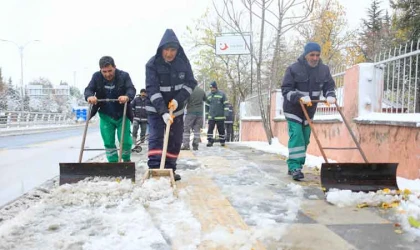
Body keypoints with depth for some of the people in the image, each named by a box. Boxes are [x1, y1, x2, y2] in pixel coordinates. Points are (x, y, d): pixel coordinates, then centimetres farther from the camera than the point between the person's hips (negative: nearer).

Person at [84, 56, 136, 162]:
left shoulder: (124, 75, -12)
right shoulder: (96, 76, -6)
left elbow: (132, 89, -22)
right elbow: (88, 89, -12)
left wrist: (127, 97, -45)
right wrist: (90, 96, -37)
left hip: (122, 115, -2)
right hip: (105, 116, 2)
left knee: (125, 141, -3)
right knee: (108, 142, 3)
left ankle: (127, 160, 23)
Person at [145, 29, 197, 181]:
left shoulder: (183, 62, -7)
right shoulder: (152, 64, -17)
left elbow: (191, 83, -5)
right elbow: (152, 89, -23)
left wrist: (178, 100, -21)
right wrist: (163, 111, -33)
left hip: (176, 108, 4)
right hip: (156, 109, -3)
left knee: (175, 140, 5)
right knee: (155, 138, -14)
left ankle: (169, 170, 16)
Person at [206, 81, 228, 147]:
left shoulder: (222, 94, -1)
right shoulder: (208, 95, 12)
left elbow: (225, 104, -2)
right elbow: (207, 106, 19)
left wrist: (225, 113, -9)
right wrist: (207, 114, 17)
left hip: (220, 116, -3)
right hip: (211, 117, 3)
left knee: (221, 130, 5)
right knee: (210, 129, -6)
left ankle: (222, 141, 17)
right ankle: (210, 141, -2)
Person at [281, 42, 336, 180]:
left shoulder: (324, 69, -1)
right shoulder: (293, 69, -14)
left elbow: (329, 86, 3)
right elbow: (286, 90, -17)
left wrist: (330, 95, -21)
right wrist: (300, 97, -34)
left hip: (309, 111, 5)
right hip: (293, 109, -5)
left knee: (304, 140, 10)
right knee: (296, 137, -17)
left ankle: (295, 166, 22)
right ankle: (295, 167, -16)